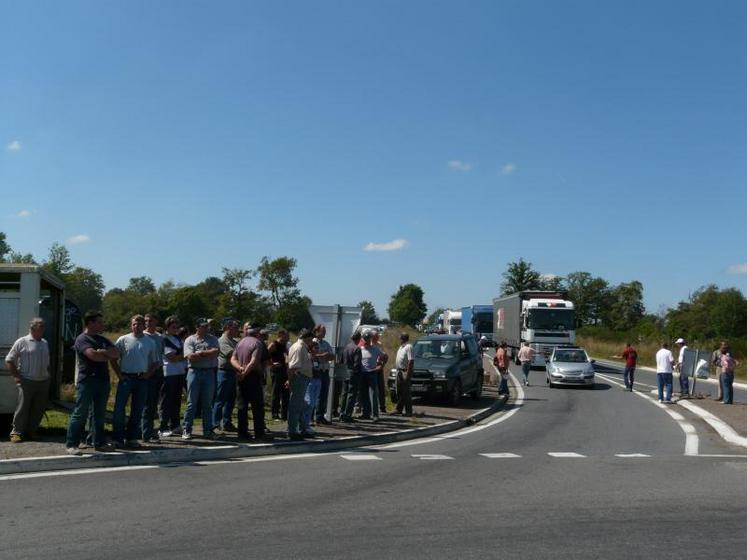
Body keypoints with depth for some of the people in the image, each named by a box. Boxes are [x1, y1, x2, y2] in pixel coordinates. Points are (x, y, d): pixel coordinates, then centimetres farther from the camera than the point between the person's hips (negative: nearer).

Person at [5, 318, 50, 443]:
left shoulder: (45, 343, 16)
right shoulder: (22, 342, -3)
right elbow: (9, 360, -2)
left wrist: (47, 374, 11)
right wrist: (16, 376, -9)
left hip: (43, 382, 6)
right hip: (27, 381, -6)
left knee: (39, 409, 6)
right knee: (23, 408, -4)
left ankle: (31, 432, 17)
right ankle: (16, 433, 4)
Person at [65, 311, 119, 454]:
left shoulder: (103, 340, 19)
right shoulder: (82, 339, -5)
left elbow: (116, 353, 8)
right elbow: (93, 355, -20)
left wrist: (103, 352, -10)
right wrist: (108, 355, -3)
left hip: (103, 380, 7)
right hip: (87, 380, -7)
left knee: (100, 414, 11)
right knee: (80, 413, -5)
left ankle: (99, 442, 17)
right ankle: (71, 444, -1)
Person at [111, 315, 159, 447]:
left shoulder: (150, 342, 9)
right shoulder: (123, 340, 1)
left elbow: (155, 362, 16)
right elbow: (113, 359, 1)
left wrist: (148, 374, 2)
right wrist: (119, 375, -5)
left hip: (142, 379, 3)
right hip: (126, 378, -3)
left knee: (137, 410, 6)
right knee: (119, 408, -5)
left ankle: (132, 437, 15)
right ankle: (117, 438, 2)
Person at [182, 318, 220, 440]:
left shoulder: (213, 339, 10)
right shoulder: (190, 340, 2)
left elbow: (216, 352, -7)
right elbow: (190, 357, -11)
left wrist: (199, 353, -8)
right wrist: (207, 353, -6)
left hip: (209, 372, 2)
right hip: (194, 372, -2)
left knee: (207, 403, 7)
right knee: (191, 403, 0)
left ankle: (207, 430, 13)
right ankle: (187, 430, 7)